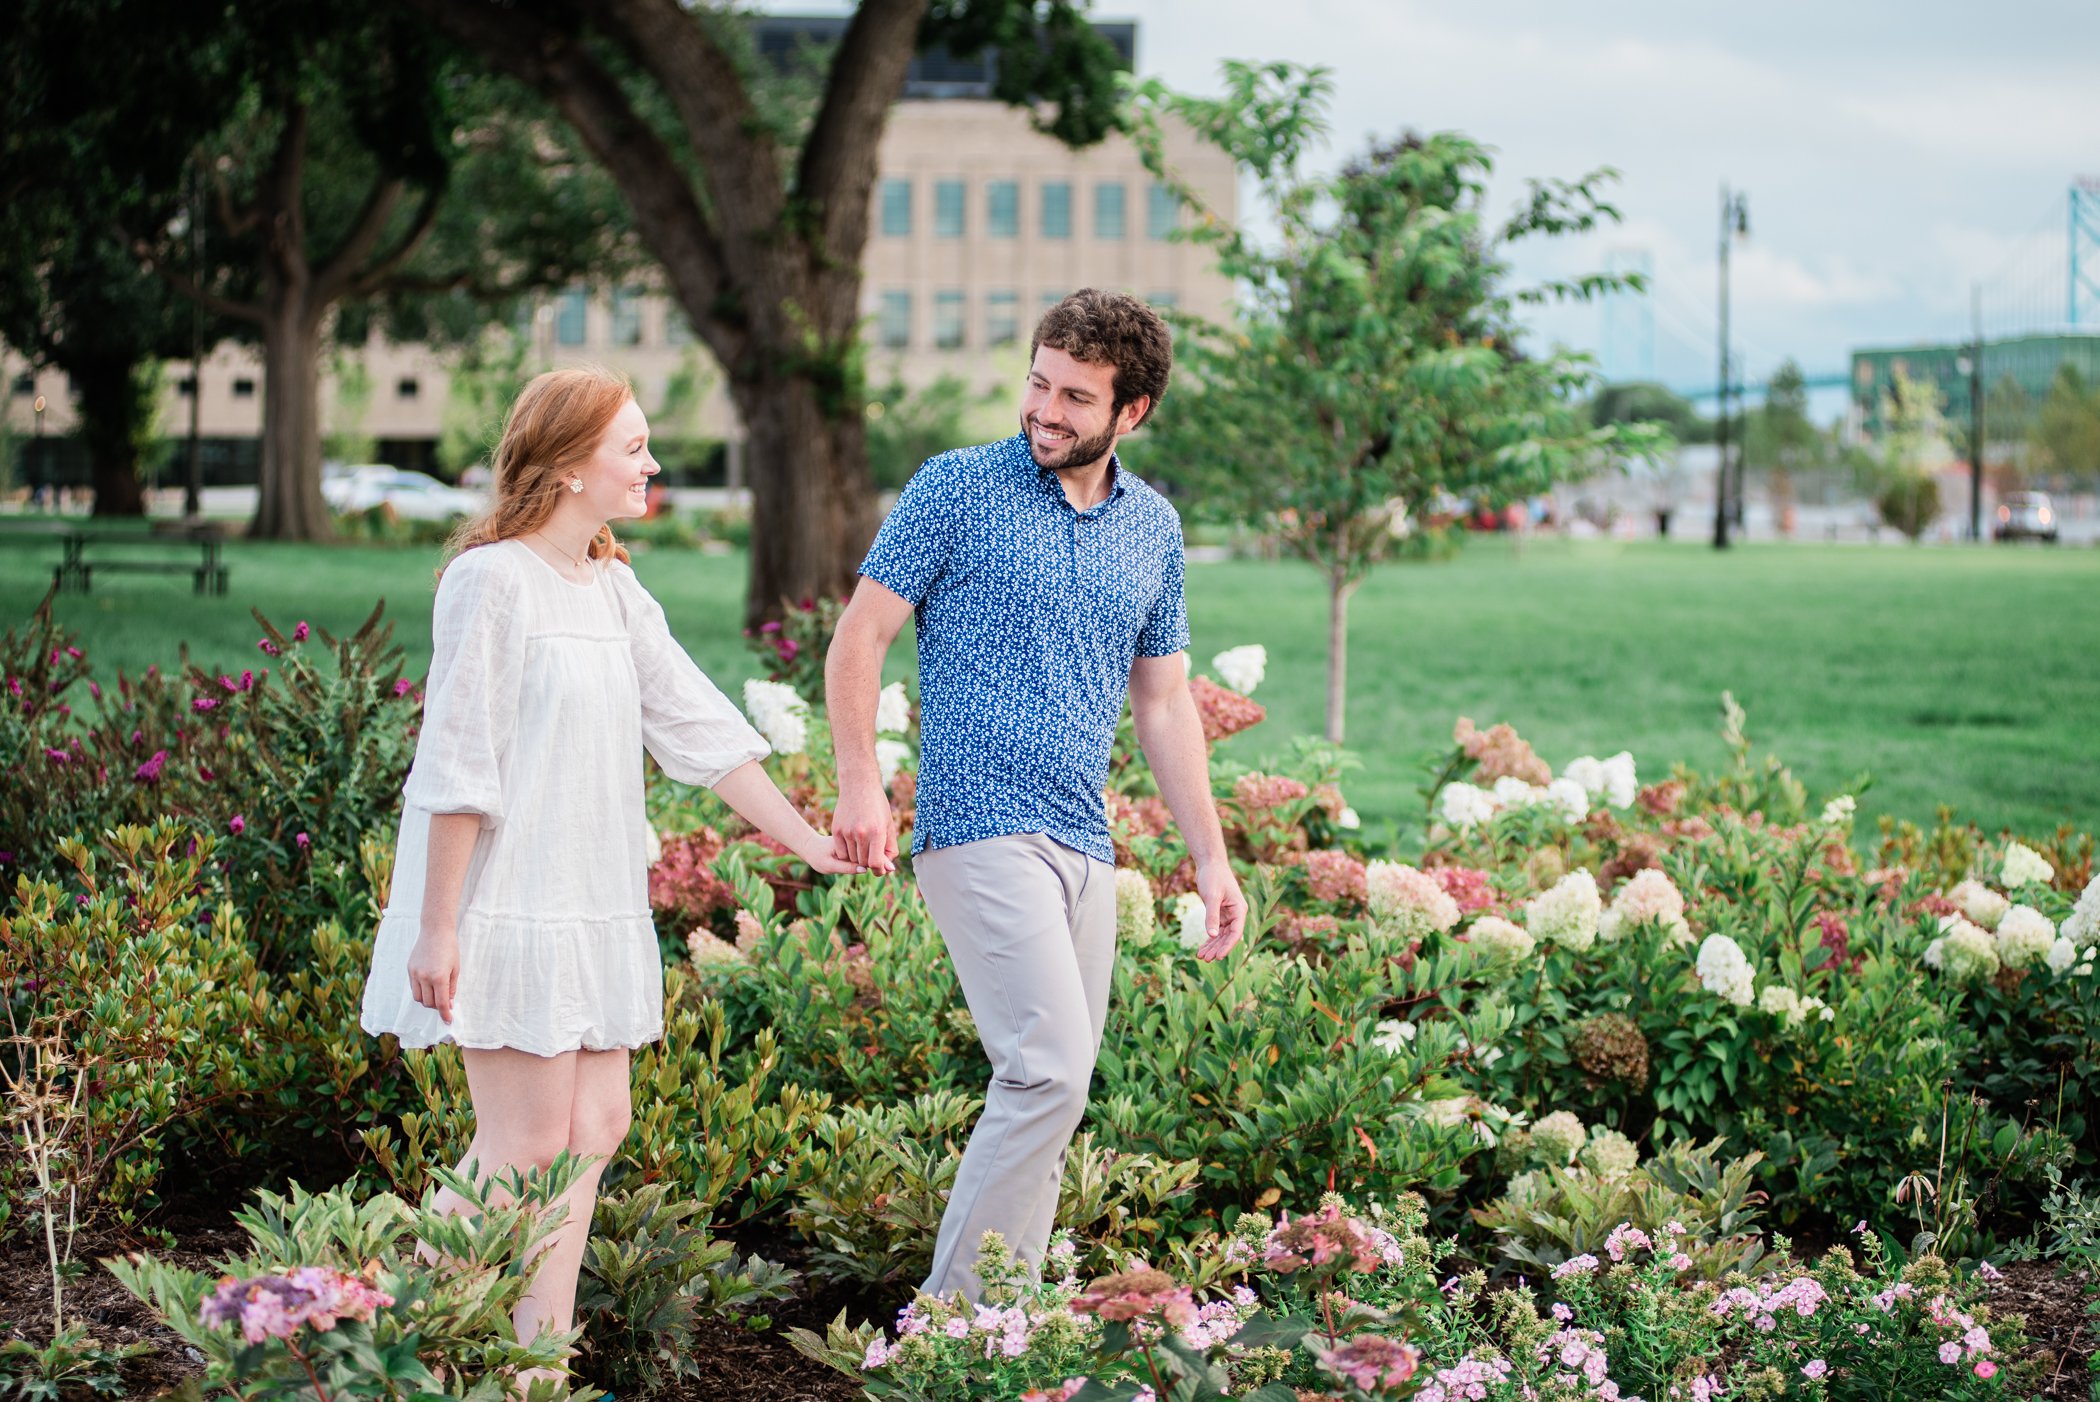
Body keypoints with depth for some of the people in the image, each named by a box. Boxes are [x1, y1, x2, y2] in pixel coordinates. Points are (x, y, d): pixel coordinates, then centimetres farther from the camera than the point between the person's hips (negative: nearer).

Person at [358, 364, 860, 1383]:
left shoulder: (615, 590, 13)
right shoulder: (492, 578, -12)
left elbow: (700, 727, 14)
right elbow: (457, 764, -14)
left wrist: (807, 841, 9)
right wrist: (437, 926, -15)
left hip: (596, 907, 8)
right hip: (509, 905, -8)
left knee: (594, 1127, 6)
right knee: (528, 1146, -7)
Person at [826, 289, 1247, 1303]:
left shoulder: (1153, 527, 14)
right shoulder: (957, 488, -1)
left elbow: (1163, 700, 20)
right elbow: (859, 637, -1)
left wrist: (1211, 857, 16)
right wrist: (859, 783, -15)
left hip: (1086, 847, 6)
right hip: (979, 828, -6)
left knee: (1049, 1090, 6)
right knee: (1050, 1069, -17)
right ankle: (951, 1316, -10)